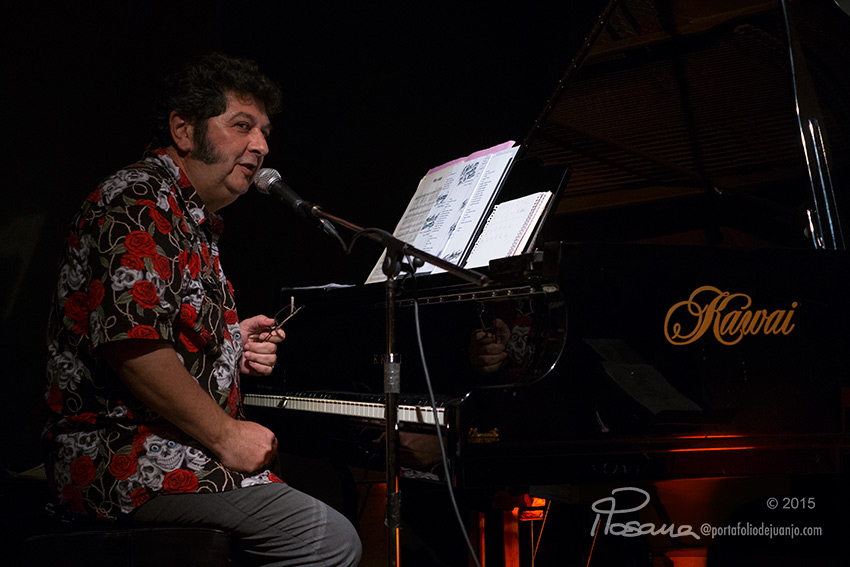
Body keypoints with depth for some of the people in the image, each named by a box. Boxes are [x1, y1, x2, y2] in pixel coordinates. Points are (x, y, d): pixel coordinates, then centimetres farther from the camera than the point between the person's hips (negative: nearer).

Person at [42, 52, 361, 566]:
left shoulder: (193, 220, 24)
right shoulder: (140, 201, -11)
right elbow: (130, 343, -24)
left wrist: (233, 348, 11)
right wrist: (227, 437, -18)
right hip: (127, 460, -11)